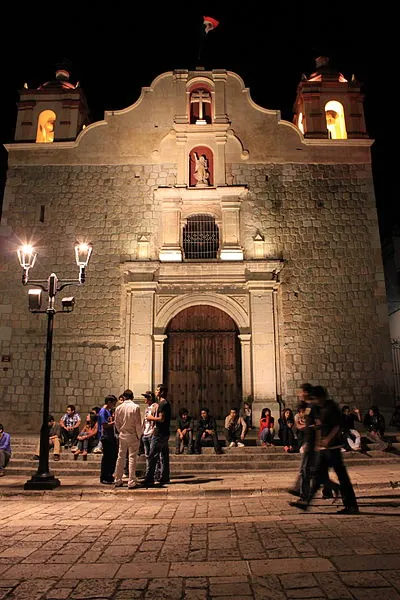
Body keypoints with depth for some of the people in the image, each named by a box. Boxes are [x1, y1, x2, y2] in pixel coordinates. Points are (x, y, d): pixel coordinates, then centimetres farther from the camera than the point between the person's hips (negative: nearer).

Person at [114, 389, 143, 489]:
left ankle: (118, 481, 20)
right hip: (133, 436, -4)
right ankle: (131, 482, 2)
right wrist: (139, 435, 0)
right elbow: (138, 423, -11)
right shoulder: (135, 407, -12)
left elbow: (117, 423, 6)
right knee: (132, 458, 1)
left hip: (122, 436, 4)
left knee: (120, 457, 13)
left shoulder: (118, 408, 0)